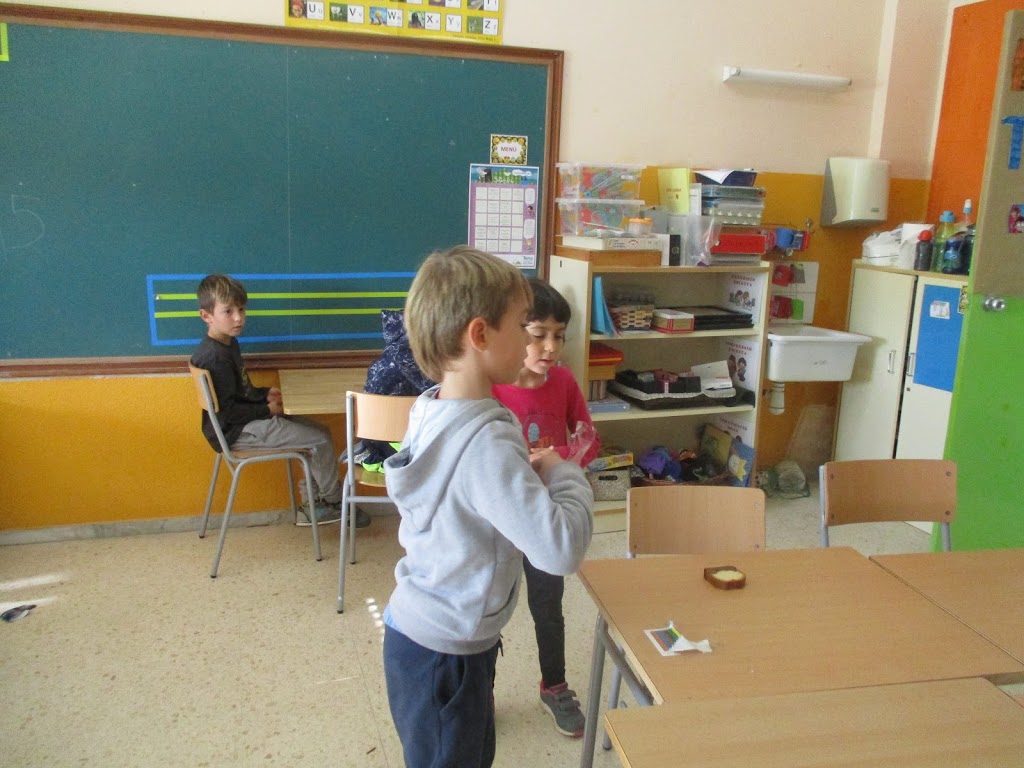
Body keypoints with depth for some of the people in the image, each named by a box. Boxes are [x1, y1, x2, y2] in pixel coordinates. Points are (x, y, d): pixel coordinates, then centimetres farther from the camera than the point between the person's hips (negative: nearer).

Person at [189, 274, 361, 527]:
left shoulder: (228, 345, 10)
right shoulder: (215, 357, -23)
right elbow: (227, 410, -24)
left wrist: (265, 393, 5)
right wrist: (266, 410, -16)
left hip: (248, 421, 11)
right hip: (236, 432, -11)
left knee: (320, 431, 10)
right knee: (321, 439, -11)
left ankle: (313, 506, 13)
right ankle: (335, 501, 11)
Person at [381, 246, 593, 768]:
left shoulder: (431, 411, -4)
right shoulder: (487, 444, -30)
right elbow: (562, 550, -33)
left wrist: (528, 473, -3)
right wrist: (565, 475, -16)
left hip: (415, 626, 8)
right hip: (444, 653, -8)